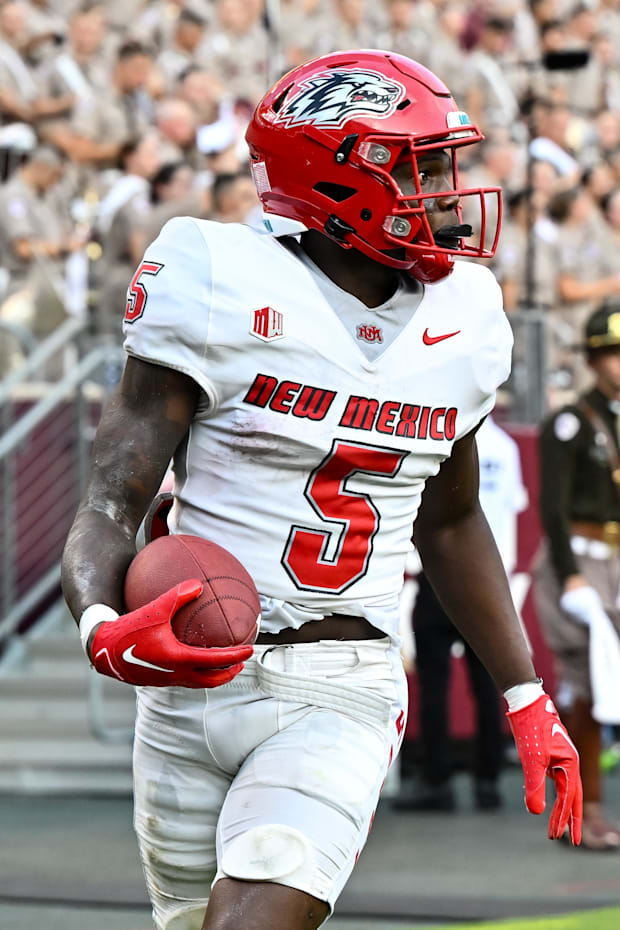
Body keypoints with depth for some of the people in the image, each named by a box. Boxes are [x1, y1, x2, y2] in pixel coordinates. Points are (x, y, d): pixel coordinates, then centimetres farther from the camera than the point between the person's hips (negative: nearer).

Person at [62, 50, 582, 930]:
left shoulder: (459, 320, 6)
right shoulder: (224, 290, -10)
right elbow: (111, 502, -13)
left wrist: (528, 700, 22)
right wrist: (104, 625, -35)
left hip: (342, 698, 2)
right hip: (197, 672, -2)